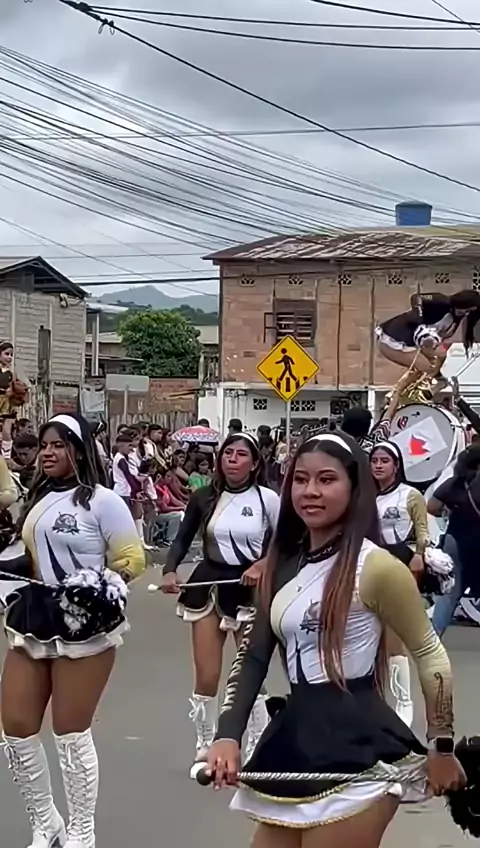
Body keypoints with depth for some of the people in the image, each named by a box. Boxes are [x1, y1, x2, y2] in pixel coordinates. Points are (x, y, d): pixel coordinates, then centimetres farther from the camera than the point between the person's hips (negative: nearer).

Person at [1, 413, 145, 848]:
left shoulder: (102, 500, -8)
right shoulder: (39, 499, 14)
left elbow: (132, 558, -8)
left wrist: (103, 587, -21)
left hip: (82, 627, -7)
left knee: (71, 733, 2)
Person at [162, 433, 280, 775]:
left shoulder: (267, 498, -6)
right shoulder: (204, 497, 2)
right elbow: (183, 539, 5)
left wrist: (263, 565, -18)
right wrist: (170, 570, -13)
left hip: (250, 589, -2)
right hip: (209, 585, 2)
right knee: (206, 676, 5)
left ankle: (257, 749, 21)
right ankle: (205, 748, 24)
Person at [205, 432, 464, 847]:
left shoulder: (376, 567, -12)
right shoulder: (282, 563, 9)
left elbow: (430, 655, -3)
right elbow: (253, 655, 9)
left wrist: (442, 747, 0)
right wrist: (228, 736, -4)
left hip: (356, 752, -7)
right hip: (294, 740, 7)